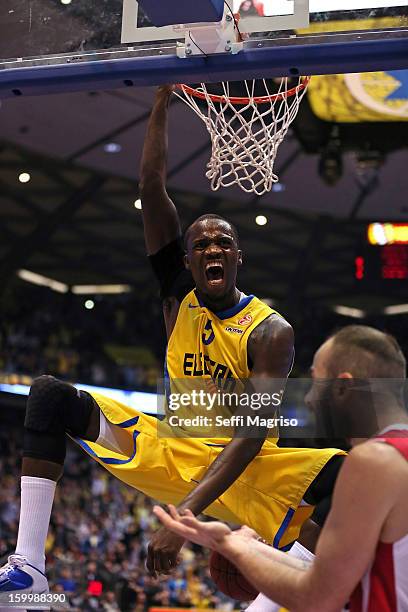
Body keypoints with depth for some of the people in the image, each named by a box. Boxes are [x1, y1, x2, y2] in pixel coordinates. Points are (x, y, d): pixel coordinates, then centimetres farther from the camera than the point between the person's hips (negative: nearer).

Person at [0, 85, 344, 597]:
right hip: (171, 451, 4)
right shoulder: (179, 295, -1)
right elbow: (151, 188, -9)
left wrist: (188, 512, -36)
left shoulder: (270, 331, -13)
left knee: (348, 474, -33)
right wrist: (163, 99, -14)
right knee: (49, 393, -14)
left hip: (244, 465, -4)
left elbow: (253, 432, -25)